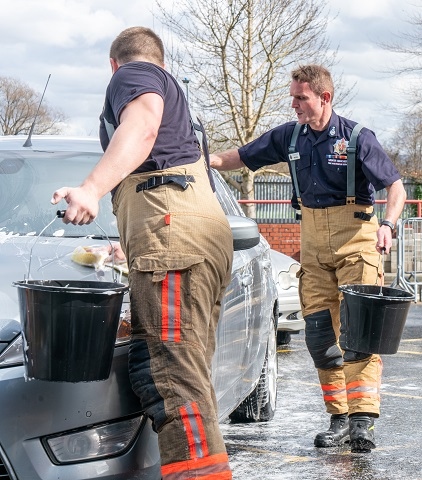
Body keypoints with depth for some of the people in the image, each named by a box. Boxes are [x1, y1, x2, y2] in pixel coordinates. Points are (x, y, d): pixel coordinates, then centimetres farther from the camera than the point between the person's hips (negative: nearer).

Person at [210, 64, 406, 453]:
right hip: (313, 245, 5)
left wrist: (388, 225, -23)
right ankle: (339, 418, 9)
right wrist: (211, 161, -4)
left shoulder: (357, 137, -8)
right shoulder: (289, 136, 6)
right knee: (320, 334, 2)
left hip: (355, 238, -5)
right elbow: (242, 157, 15)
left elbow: (395, 187, -6)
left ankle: (363, 420, -19)